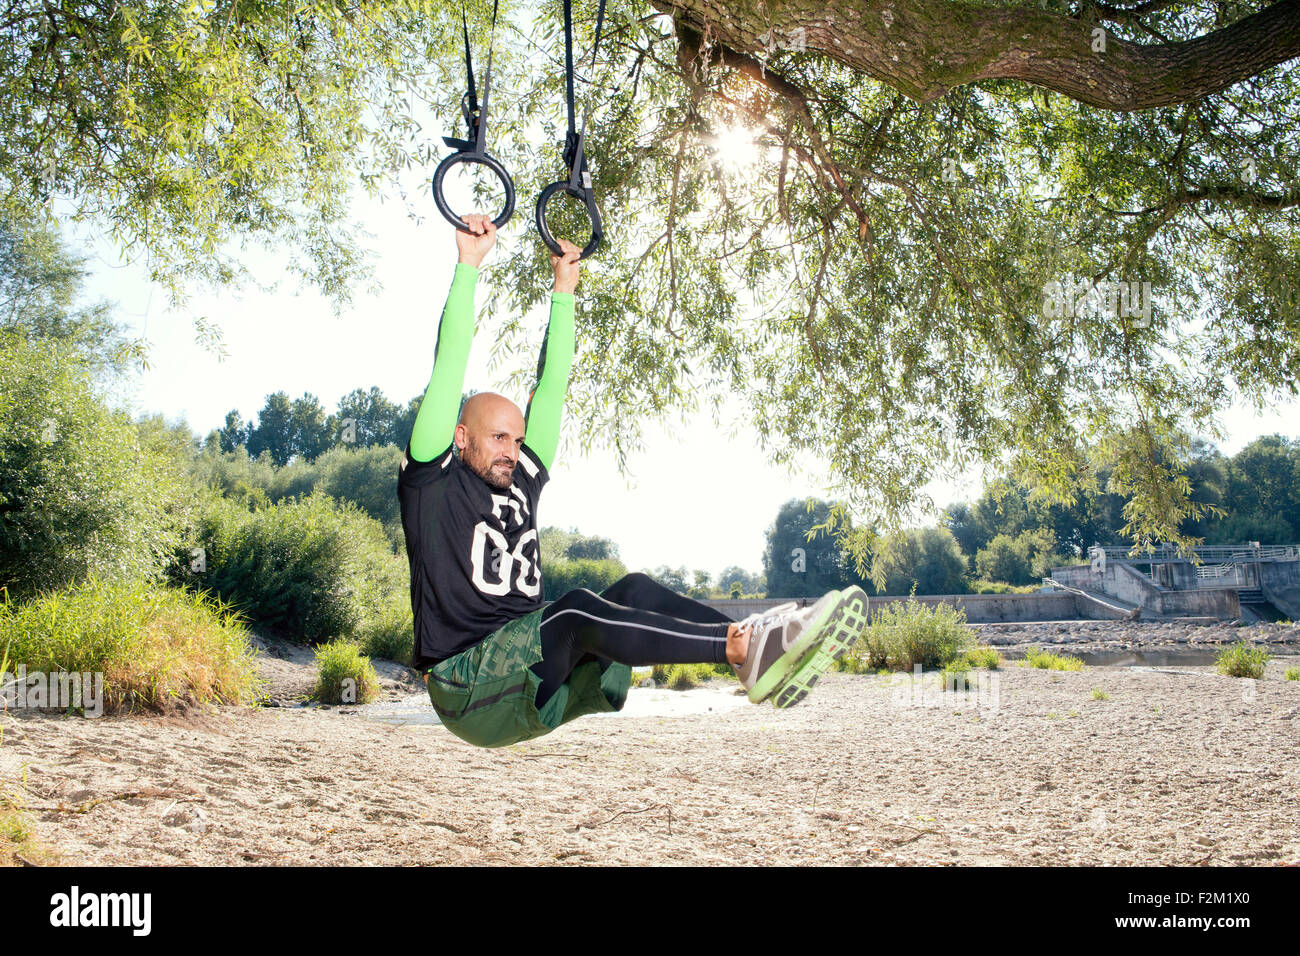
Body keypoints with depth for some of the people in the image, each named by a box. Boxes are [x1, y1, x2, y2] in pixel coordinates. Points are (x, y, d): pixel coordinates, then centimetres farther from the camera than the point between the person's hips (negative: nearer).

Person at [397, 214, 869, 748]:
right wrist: (469, 263, -5)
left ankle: (760, 647, -34)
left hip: (534, 693, 7)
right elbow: (450, 363, -6)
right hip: (470, 691, -6)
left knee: (635, 590, -16)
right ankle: (743, 648, -44)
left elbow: (551, 385, 18)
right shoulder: (432, 483, 0)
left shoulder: (521, 483, 17)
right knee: (577, 609, -32)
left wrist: (564, 289, 21)